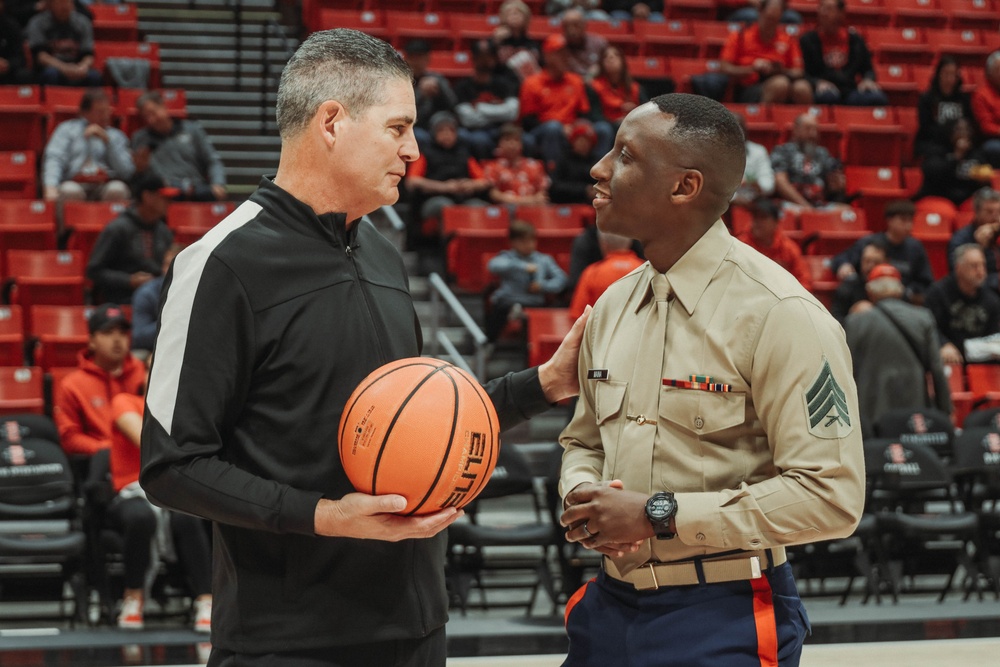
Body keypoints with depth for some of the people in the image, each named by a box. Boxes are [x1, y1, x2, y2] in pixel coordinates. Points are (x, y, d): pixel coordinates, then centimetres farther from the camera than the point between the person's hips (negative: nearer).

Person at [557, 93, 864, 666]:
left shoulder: (778, 314, -15)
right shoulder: (612, 306, 8)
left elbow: (831, 495, -20)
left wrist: (659, 514, -20)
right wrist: (581, 495, -4)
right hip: (610, 608, 6)